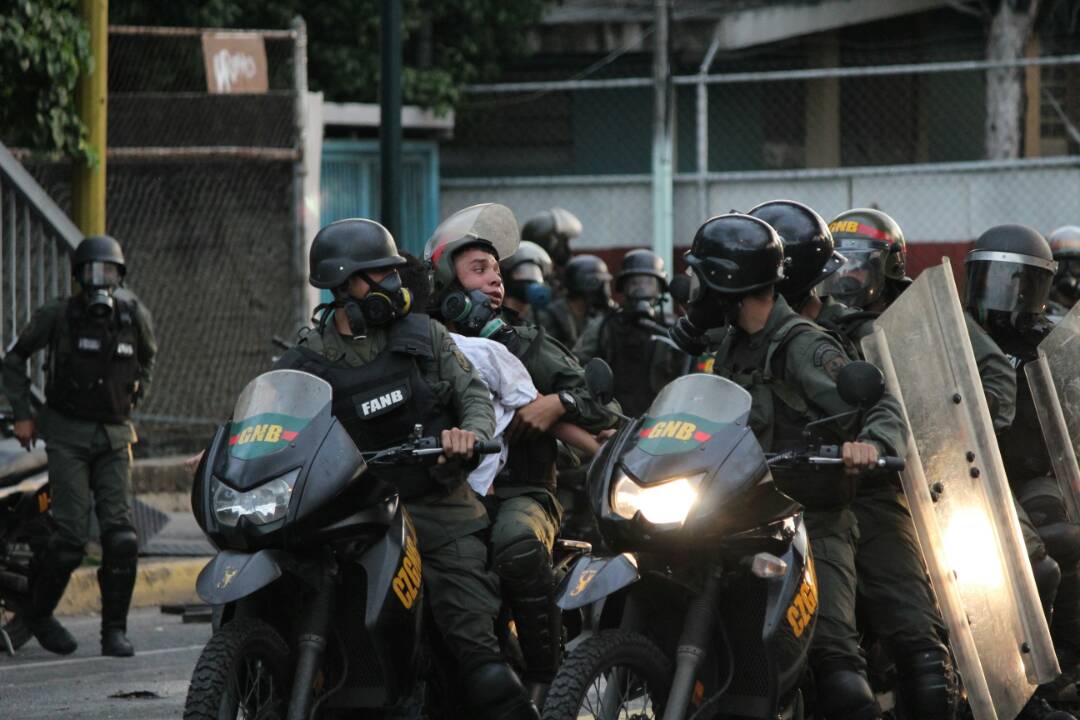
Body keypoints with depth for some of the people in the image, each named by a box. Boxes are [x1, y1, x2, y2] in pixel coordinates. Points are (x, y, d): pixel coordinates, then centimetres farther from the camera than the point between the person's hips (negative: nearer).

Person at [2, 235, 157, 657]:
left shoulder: (134, 316, 2)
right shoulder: (58, 316, -7)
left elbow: (147, 355, 25)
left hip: (114, 435, 3)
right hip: (67, 434, -3)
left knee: (121, 535, -11)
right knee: (72, 537, -12)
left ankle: (114, 631, -1)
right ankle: (37, 612, 11)